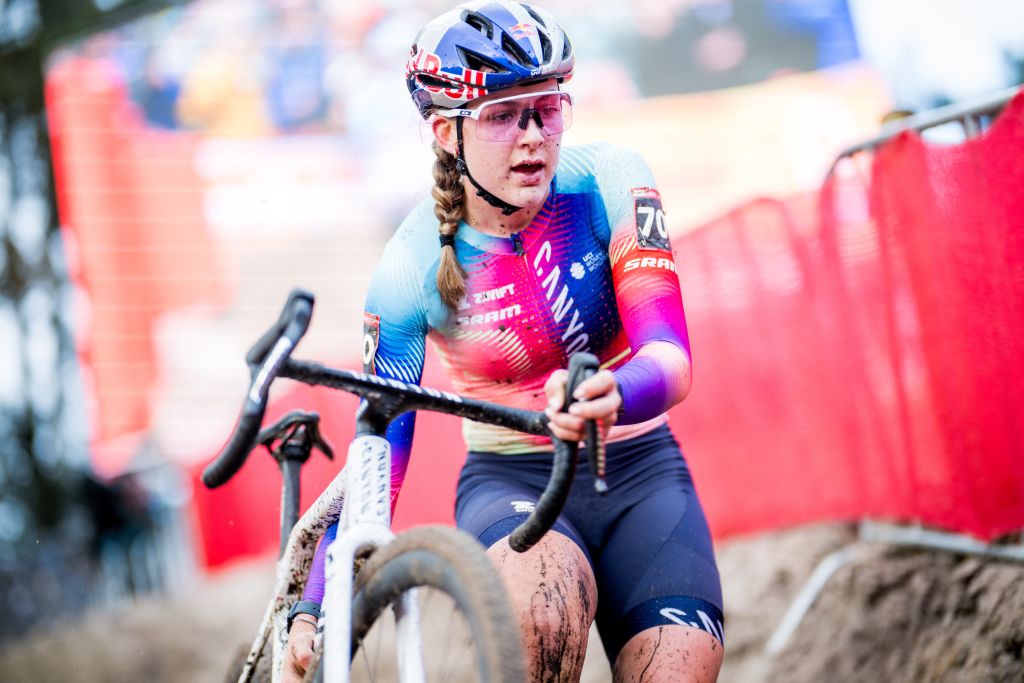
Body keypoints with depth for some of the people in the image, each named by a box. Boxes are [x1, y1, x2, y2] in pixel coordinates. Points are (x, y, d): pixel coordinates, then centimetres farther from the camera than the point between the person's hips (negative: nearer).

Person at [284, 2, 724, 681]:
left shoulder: (609, 182, -13)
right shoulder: (411, 269, -13)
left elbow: (671, 355, -22)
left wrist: (612, 399, -46)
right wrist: (316, 610, -18)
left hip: (637, 470, 2)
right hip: (509, 480, -1)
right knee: (544, 588, -36)